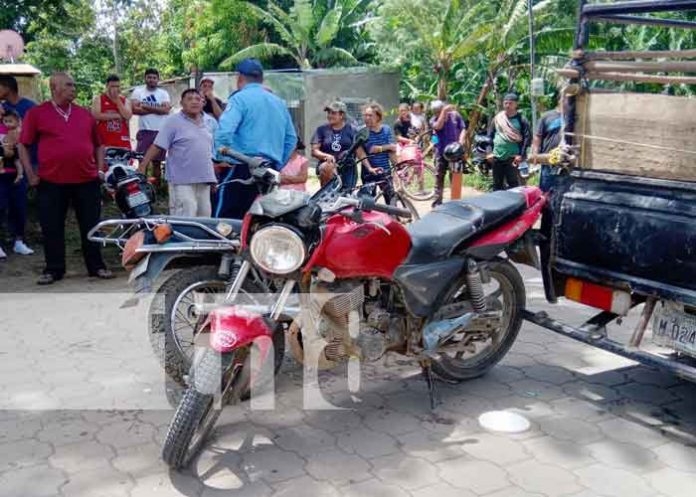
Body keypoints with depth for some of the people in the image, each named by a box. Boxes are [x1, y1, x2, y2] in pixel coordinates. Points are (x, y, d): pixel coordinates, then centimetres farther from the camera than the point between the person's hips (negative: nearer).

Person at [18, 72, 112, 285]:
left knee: (92, 226, 7)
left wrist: (100, 169, 8)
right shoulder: (36, 113, 2)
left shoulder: (85, 114, 11)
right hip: (51, 183, -2)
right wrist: (30, 174, -1)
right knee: (52, 229, 5)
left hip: (87, 181, 2)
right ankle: (53, 269, 17)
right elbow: (23, 145, 6)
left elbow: (98, 145, 19)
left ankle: (96, 266, 19)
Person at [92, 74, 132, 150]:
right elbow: (96, 115, -9)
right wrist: (116, 116, -6)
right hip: (104, 142, -2)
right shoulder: (98, 99, 8)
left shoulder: (125, 100, 13)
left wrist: (117, 100, -5)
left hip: (122, 142, 2)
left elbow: (127, 116, -5)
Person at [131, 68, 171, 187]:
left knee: (157, 162, 9)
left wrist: (146, 106, -10)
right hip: (144, 131, -1)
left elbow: (166, 109, -8)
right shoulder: (138, 91, 6)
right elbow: (134, 109, -9)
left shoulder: (163, 93, 9)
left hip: (161, 132, 1)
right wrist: (157, 109, -10)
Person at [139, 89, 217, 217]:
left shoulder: (207, 121, 15)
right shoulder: (173, 121, -5)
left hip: (204, 179, 7)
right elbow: (157, 146, -10)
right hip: (182, 181, -7)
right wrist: (142, 166, -18)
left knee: (204, 216, 11)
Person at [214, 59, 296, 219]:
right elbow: (291, 138, 19)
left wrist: (221, 156, -10)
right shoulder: (279, 103, 17)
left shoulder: (240, 99, -3)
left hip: (242, 168, -7)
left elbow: (225, 130, -19)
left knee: (224, 218, -5)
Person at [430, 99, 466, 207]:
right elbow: (438, 126, -25)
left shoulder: (455, 115, 0)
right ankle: (437, 201, 3)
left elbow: (463, 129, 0)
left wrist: (461, 141, -17)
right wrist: (444, 111, -29)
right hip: (442, 152, -1)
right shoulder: (434, 120, -2)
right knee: (439, 177, 0)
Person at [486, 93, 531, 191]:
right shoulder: (497, 118, 9)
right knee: (497, 184, 10)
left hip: (513, 157, -4)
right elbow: (490, 136, 10)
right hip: (497, 157, 4)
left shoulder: (521, 119, 0)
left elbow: (527, 137, -5)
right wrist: (489, 152, -1)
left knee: (513, 183, -5)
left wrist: (521, 154, -13)